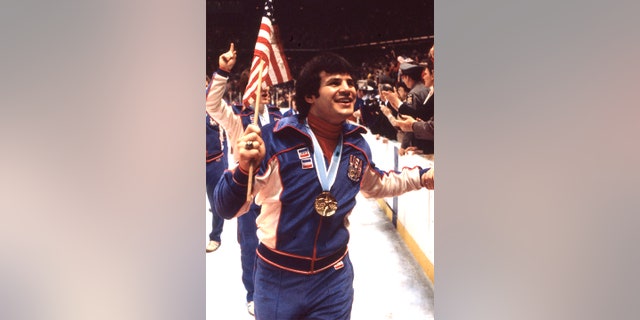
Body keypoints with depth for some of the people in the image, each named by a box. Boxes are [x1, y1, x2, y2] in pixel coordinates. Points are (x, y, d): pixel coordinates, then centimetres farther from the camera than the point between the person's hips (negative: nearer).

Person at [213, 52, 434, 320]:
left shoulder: (357, 144, -2)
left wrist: (421, 176, 9)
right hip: (279, 279, -3)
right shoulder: (274, 139, -18)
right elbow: (227, 208, -19)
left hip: (334, 278, 3)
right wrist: (245, 169, -38)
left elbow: (375, 184, 21)